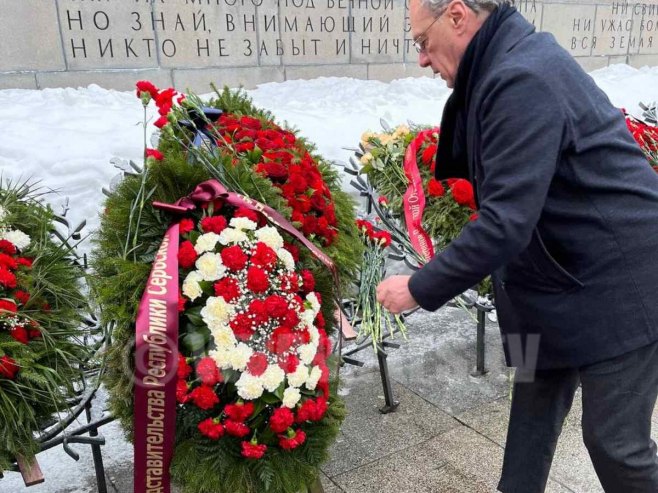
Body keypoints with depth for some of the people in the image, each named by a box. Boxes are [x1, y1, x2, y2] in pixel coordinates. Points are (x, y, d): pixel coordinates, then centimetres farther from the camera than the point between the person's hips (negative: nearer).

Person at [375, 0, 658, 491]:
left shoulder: (522, 81, -25)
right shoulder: (511, 63, 7)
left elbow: (506, 223, -30)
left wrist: (420, 288, -20)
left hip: (617, 287, -9)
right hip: (561, 276, 10)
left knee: (615, 441, 5)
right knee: (535, 402, 18)